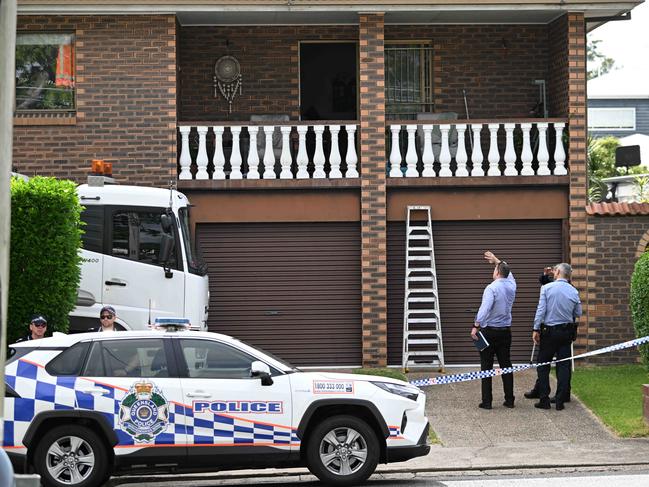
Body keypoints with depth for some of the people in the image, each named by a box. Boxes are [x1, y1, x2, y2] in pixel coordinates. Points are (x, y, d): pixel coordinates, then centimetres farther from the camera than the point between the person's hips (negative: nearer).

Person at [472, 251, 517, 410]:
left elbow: (485, 308, -26)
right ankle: (509, 400, 10)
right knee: (506, 365, 10)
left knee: (487, 366, -1)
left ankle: (486, 401, -3)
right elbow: (507, 271, 28)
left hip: (489, 331, -6)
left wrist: (476, 326, -27)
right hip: (506, 331, 6)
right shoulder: (511, 286, 6)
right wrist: (496, 260, 38)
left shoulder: (492, 288, -14)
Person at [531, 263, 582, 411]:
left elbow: (541, 310, -11)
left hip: (549, 331, -3)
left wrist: (536, 329, -5)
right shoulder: (574, 291, 1)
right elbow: (578, 313, 8)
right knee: (563, 366, 6)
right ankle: (560, 401, 4)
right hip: (567, 331, 3)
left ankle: (544, 400, 1)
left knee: (543, 365, 6)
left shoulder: (547, 288, -8)